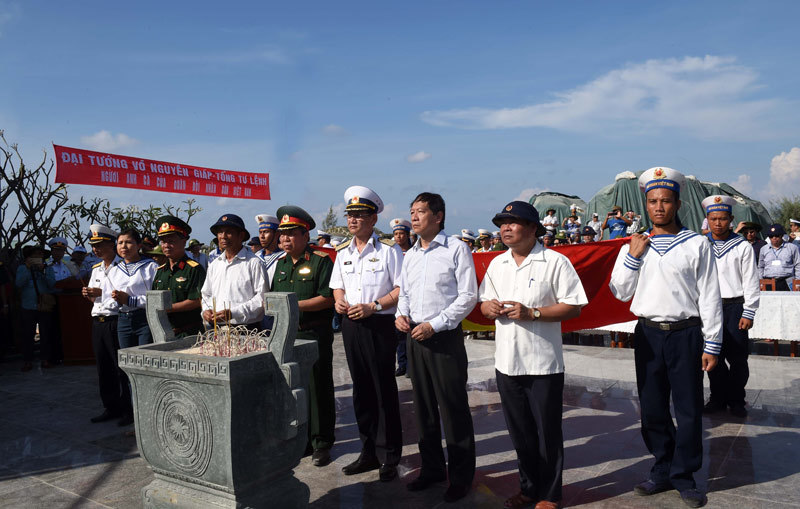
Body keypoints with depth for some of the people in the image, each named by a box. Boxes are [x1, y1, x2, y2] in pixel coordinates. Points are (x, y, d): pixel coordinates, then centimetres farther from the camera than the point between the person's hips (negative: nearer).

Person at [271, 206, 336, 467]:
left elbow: (328, 298, -15)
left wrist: (296, 305, -19)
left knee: (318, 388, 1)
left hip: (315, 334, -6)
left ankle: (322, 444, 15)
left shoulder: (320, 260, -7)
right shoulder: (281, 263, 14)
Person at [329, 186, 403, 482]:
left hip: (379, 324, -6)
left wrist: (373, 306, -18)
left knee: (384, 391, 0)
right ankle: (369, 452, 26)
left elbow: (402, 289, -10)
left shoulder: (389, 250, -6)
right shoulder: (343, 253, 13)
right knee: (361, 390, 13)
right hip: (351, 324, 6)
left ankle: (388, 457, 12)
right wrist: (339, 301, -1)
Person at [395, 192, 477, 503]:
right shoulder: (410, 255, 13)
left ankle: (460, 476, 14)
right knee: (423, 406, 14)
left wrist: (435, 325, -16)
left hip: (445, 336, -6)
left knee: (453, 407, -1)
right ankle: (432, 468, 29)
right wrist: (401, 314, 0)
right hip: (415, 336, 7)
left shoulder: (456, 249, -7)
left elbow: (468, 296, -11)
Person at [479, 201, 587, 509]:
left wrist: (531, 313, -21)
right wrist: (489, 307, -6)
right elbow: (483, 303, 17)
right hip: (507, 362, 6)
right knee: (519, 431, 17)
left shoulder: (555, 262, -8)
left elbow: (574, 307, -12)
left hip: (543, 364, -5)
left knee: (547, 432, 8)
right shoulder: (496, 264, 10)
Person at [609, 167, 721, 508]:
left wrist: (712, 345, -4)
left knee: (688, 409, 4)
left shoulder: (696, 244, -1)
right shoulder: (634, 246, 7)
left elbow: (709, 297, -1)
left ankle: (684, 476, 22)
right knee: (652, 409, 11)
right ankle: (663, 470, 27)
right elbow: (621, 292, 6)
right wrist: (633, 256, -6)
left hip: (685, 334, -2)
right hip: (648, 334, 3)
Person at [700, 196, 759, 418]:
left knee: (737, 358, 2)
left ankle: (736, 400, 18)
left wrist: (748, 313, -6)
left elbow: (751, 282, 0)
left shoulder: (742, 247, 1)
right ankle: (718, 398, 21)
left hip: (735, 307, -2)